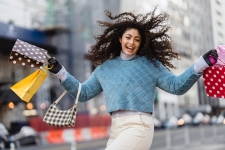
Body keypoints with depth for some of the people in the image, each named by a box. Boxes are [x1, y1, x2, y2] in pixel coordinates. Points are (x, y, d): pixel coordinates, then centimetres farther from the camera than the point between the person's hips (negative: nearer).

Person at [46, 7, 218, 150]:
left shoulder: (151, 64, 5)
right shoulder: (105, 67, 15)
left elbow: (176, 86, 0)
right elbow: (83, 93, 20)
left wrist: (202, 63, -10)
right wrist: (60, 71, 13)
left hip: (138, 127, -6)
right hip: (116, 128, 6)